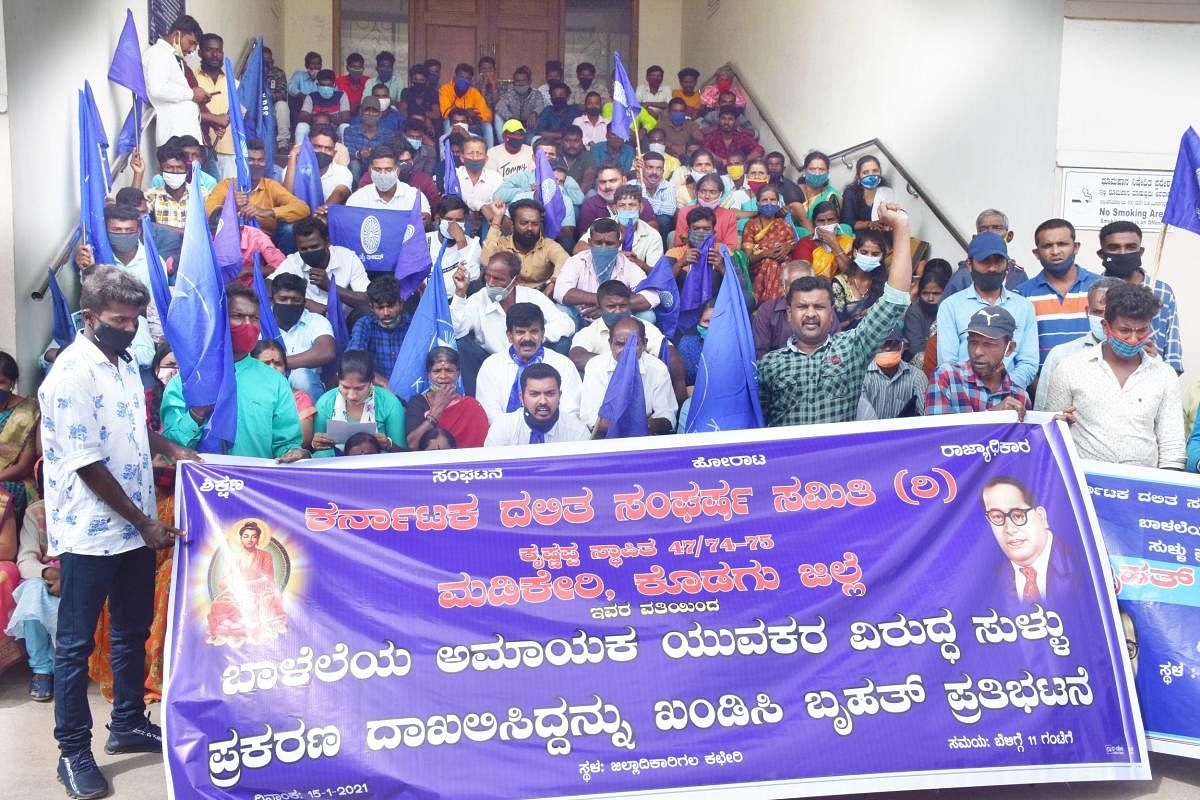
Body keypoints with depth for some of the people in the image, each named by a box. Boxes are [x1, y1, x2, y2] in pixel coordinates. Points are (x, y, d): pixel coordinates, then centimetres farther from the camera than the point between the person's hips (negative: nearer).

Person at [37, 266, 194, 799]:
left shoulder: (125, 363, 8)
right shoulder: (72, 374, -17)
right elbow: (87, 464, -19)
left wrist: (171, 449, 6)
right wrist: (144, 523, -15)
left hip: (136, 527, 8)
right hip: (90, 533, -8)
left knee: (133, 632, 18)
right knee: (76, 643, 4)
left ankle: (129, 724, 32)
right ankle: (73, 751, 15)